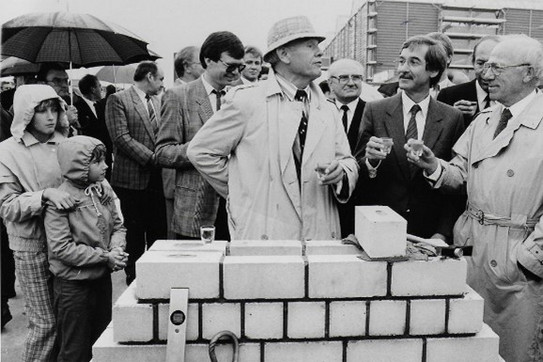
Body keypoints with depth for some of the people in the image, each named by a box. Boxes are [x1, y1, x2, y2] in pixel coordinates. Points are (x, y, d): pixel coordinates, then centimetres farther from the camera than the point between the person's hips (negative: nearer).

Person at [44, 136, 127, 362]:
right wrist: (105, 256, -20)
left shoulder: (103, 187, 1)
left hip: (102, 278, 6)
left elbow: (117, 225, 9)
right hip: (73, 284, -6)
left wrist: (116, 249, -11)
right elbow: (61, 248, -22)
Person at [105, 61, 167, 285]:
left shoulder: (157, 102, 17)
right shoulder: (118, 100, -4)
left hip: (157, 179, 6)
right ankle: (134, 278, 17)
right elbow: (121, 138, -14)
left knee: (159, 232, 9)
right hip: (133, 178, -6)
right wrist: (153, 158, -18)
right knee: (134, 235, 4)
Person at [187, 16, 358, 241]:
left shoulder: (327, 111, 10)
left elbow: (348, 161, 13)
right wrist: (242, 191, 2)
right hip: (262, 235, -4)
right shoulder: (247, 101, -6)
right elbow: (200, 151, -2)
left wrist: (340, 173, -11)